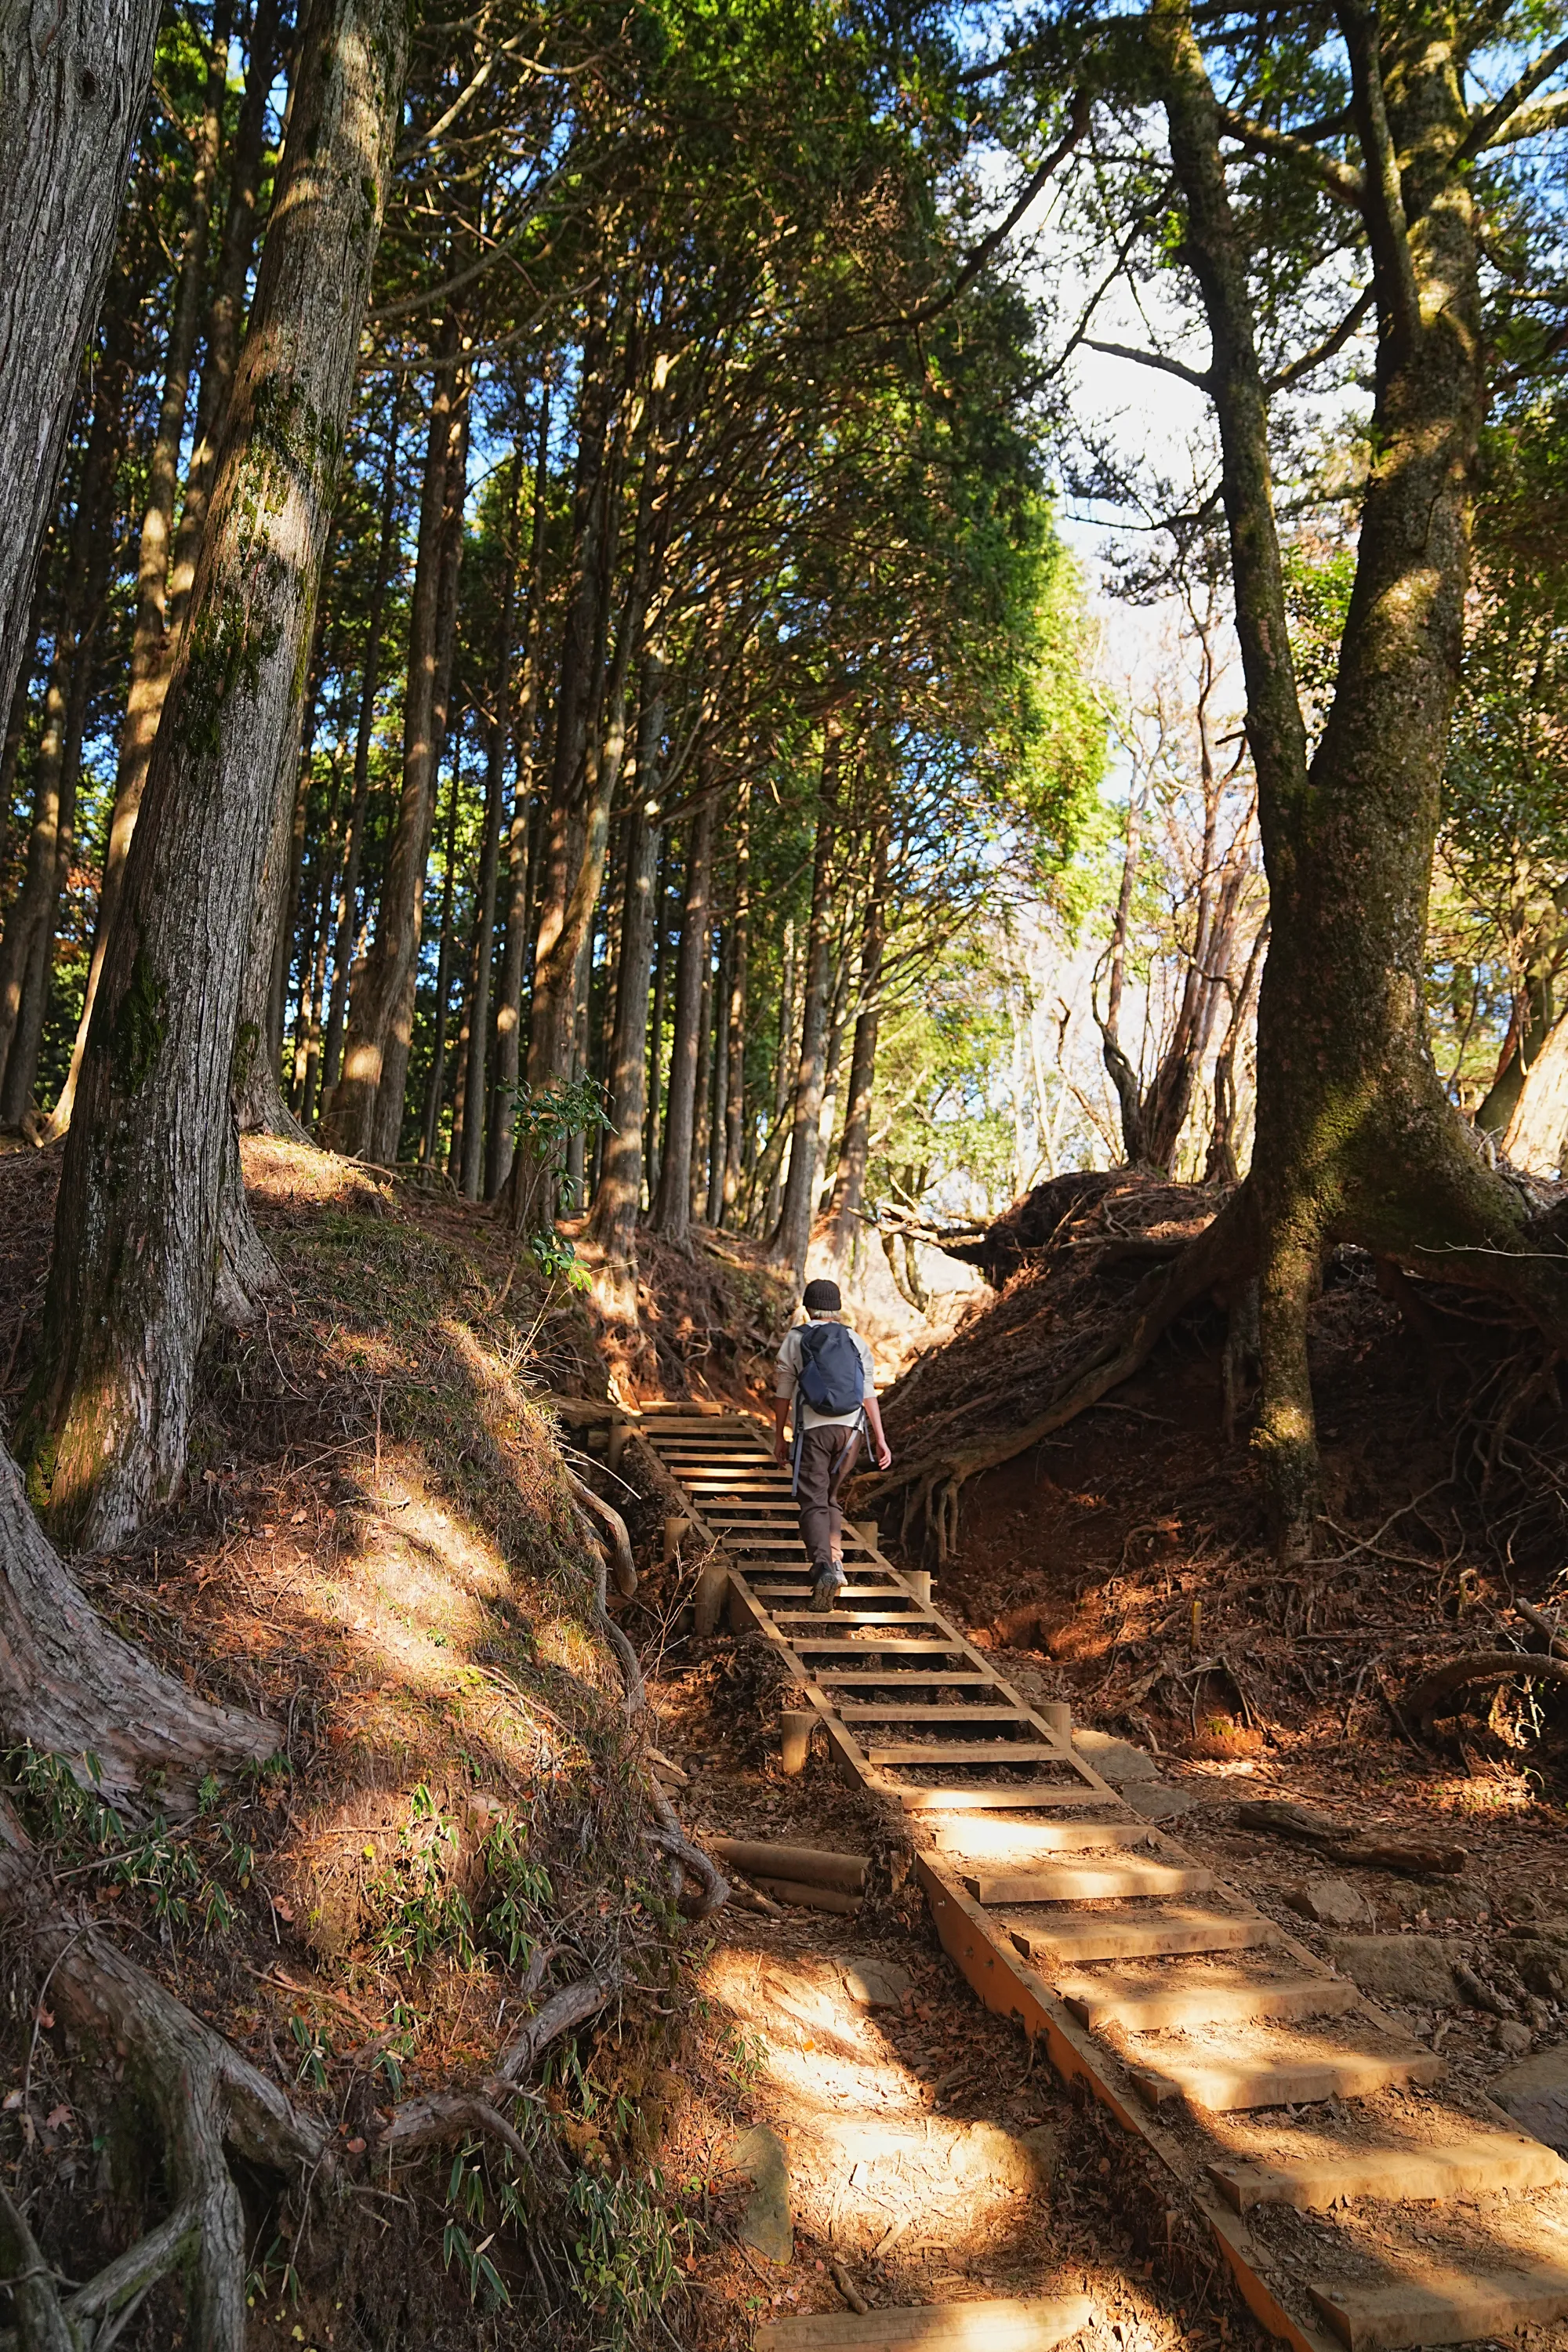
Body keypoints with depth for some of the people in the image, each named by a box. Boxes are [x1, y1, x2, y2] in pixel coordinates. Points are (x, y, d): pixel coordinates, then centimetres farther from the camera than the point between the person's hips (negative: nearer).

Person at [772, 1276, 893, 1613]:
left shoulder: (795, 1339, 6)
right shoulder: (856, 1342, 11)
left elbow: (783, 1393, 5)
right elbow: (869, 1395, 4)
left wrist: (779, 1438, 12)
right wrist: (880, 1440, 3)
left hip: (813, 1428, -3)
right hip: (851, 1428, 3)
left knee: (813, 1501, -5)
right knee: (833, 1497, 20)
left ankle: (823, 1566, -25)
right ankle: (835, 1559, 11)